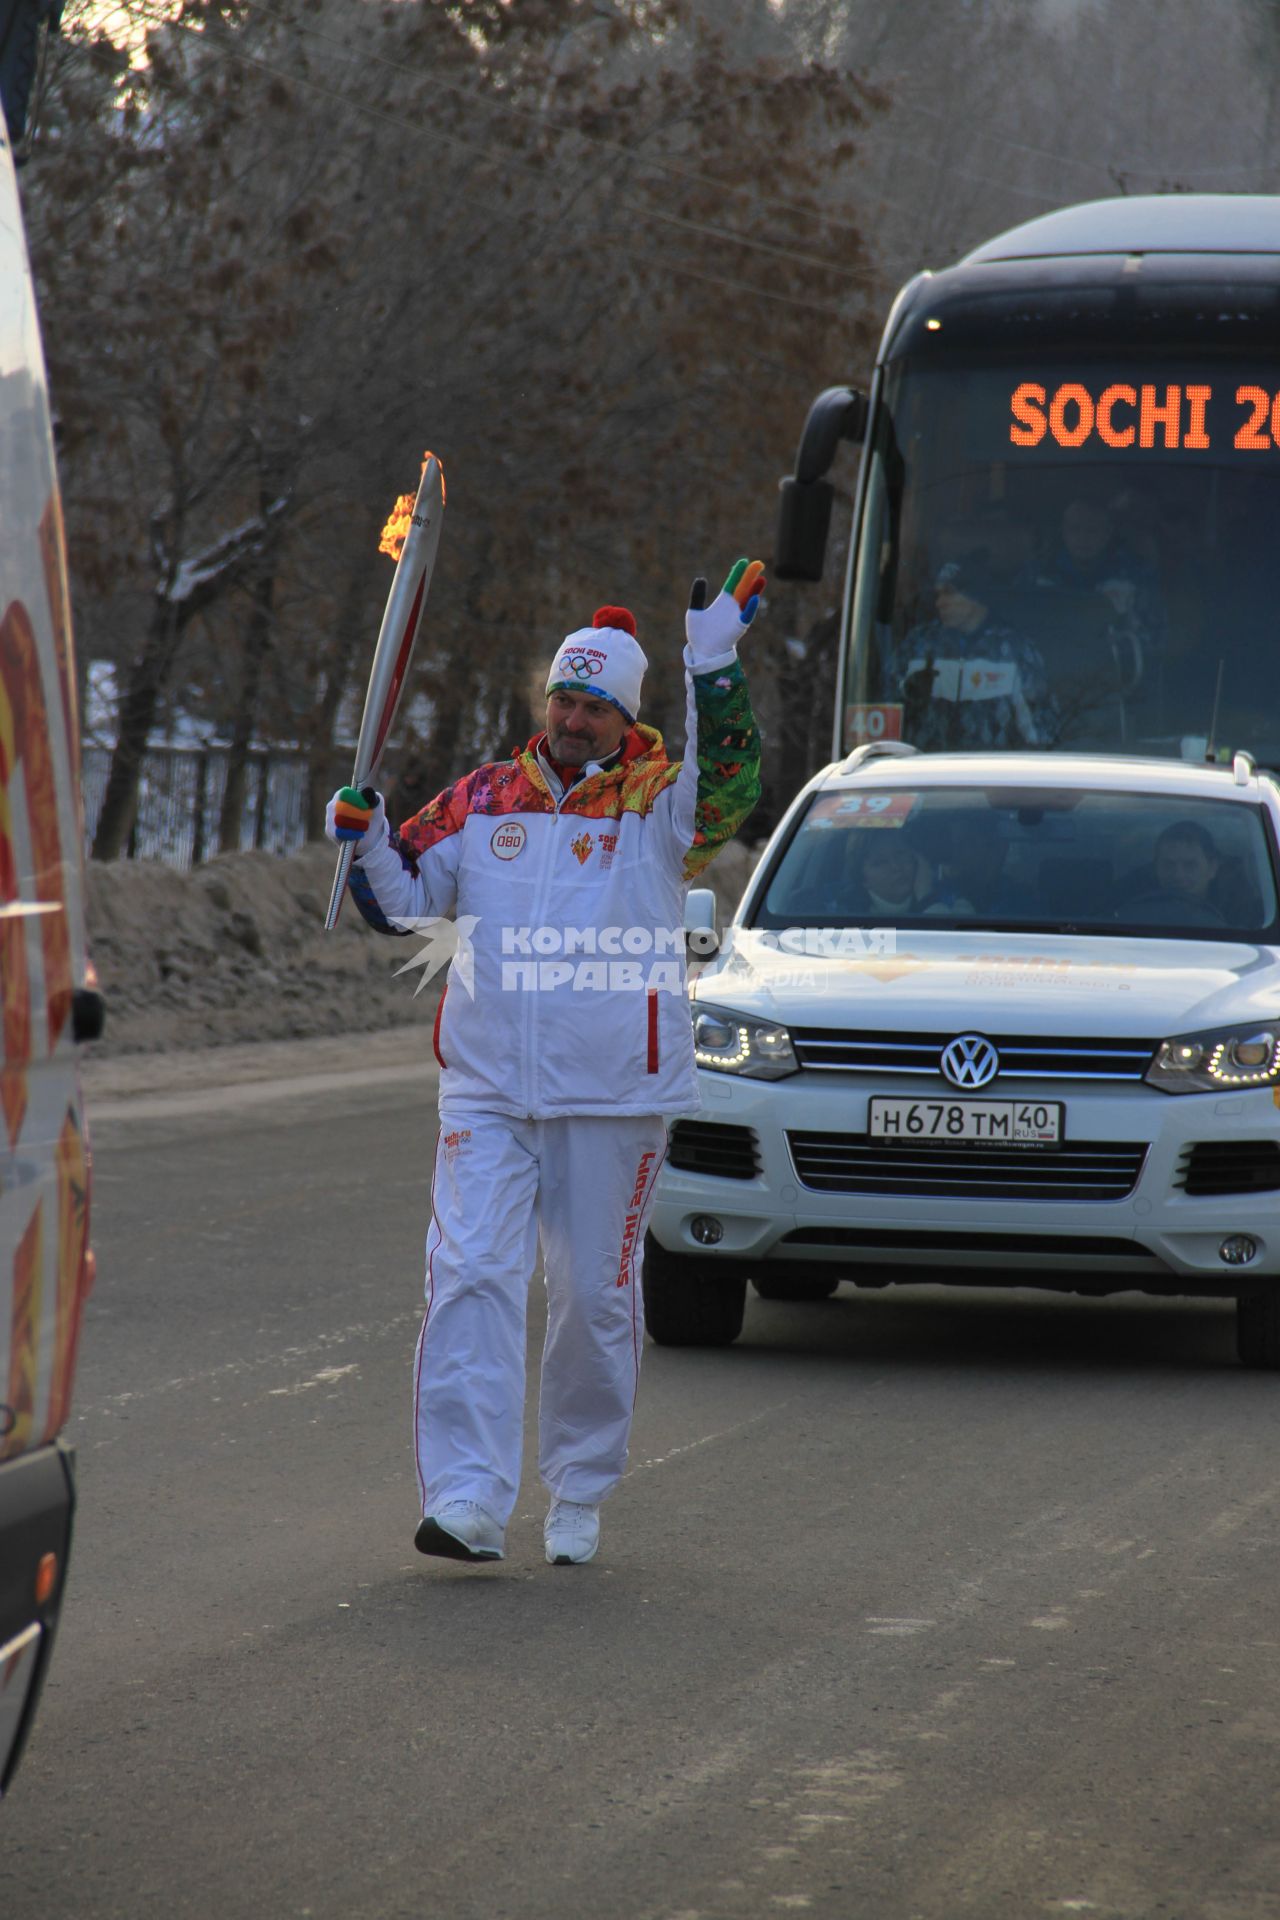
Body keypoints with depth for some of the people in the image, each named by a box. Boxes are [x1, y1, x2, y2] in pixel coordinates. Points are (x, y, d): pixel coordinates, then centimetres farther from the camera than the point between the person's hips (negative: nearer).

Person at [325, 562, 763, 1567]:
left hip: (616, 1096, -2)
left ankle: (582, 1494, 25)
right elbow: (405, 902, 13)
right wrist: (369, 841, -8)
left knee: (597, 1296, 9)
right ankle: (467, 1501, -19)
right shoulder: (482, 801, 8)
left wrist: (715, 663, -31)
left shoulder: (659, 804, -1)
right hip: (486, 1089, 2)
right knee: (471, 1278, -13)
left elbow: (730, 784, -22)